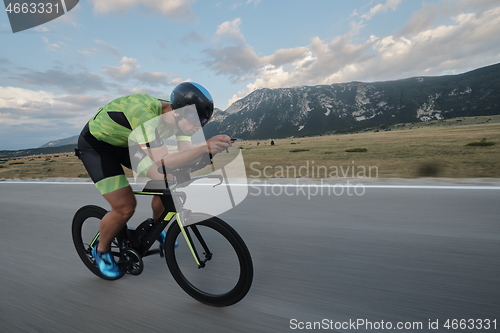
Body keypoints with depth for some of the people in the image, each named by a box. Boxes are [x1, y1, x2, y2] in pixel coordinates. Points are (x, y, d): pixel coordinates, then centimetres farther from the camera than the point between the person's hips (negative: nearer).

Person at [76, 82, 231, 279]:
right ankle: (101, 251, 16)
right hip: (95, 144, -6)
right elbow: (163, 164, -48)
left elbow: (186, 152, -20)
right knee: (125, 208, -15)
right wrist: (204, 147, -55)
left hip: (125, 143, 6)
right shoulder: (144, 113, -40)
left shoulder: (176, 115, -18)